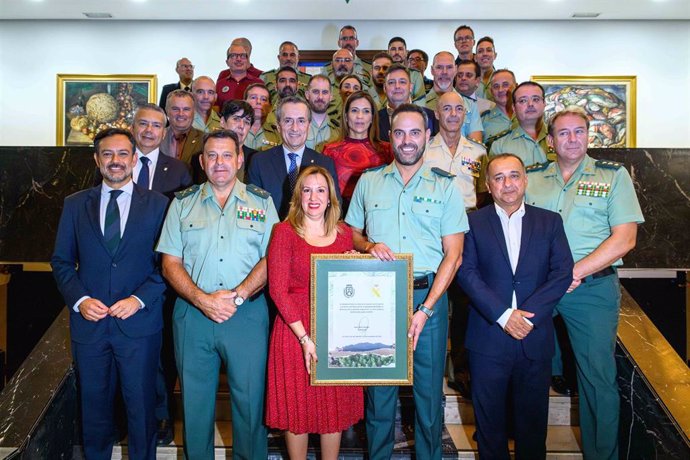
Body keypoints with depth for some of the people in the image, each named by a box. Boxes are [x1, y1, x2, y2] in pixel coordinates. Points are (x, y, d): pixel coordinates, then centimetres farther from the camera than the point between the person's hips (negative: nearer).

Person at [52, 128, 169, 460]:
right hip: (89, 322, 2)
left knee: (141, 404, 10)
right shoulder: (75, 205, 6)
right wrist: (79, 299, -8)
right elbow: (61, 261, 7)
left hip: (139, 323, -2)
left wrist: (139, 299, -14)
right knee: (94, 404, 16)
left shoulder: (157, 204, 0)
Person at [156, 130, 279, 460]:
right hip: (193, 313, 1)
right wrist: (203, 300, -11)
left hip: (247, 314, -1)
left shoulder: (262, 202, 6)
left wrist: (237, 296, -13)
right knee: (195, 399, 11)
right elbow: (170, 263, 3)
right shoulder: (182, 203, 8)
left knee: (250, 399, 5)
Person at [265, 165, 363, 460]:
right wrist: (305, 337, -15)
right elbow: (278, 289, -10)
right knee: (297, 406, 9)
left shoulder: (344, 233, 7)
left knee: (334, 405, 13)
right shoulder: (285, 231, -5)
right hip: (295, 330, -3)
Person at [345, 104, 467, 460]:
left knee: (428, 388, 6)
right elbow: (351, 234, 15)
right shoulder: (368, 181, 8)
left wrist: (425, 309, -11)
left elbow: (453, 255, -2)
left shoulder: (445, 186, 2)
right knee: (379, 385, 9)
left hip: (428, 296, -1)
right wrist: (368, 246, -10)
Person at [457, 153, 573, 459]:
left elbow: (563, 272, -3)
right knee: (489, 419, 11)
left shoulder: (550, 221, 6)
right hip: (488, 337, -1)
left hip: (535, 337, 1)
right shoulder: (474, 222, 2)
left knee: (533, 418, 13)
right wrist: (503, 315, -17)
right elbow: (466, 272, -7)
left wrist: (528, 314, -14)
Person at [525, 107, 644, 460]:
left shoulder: (613, 175, 3)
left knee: (598, 374, 2)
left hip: (593, 288, -2)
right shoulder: (531, 178, 10)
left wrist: (575, 272, -15)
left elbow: (624, 238, -6)